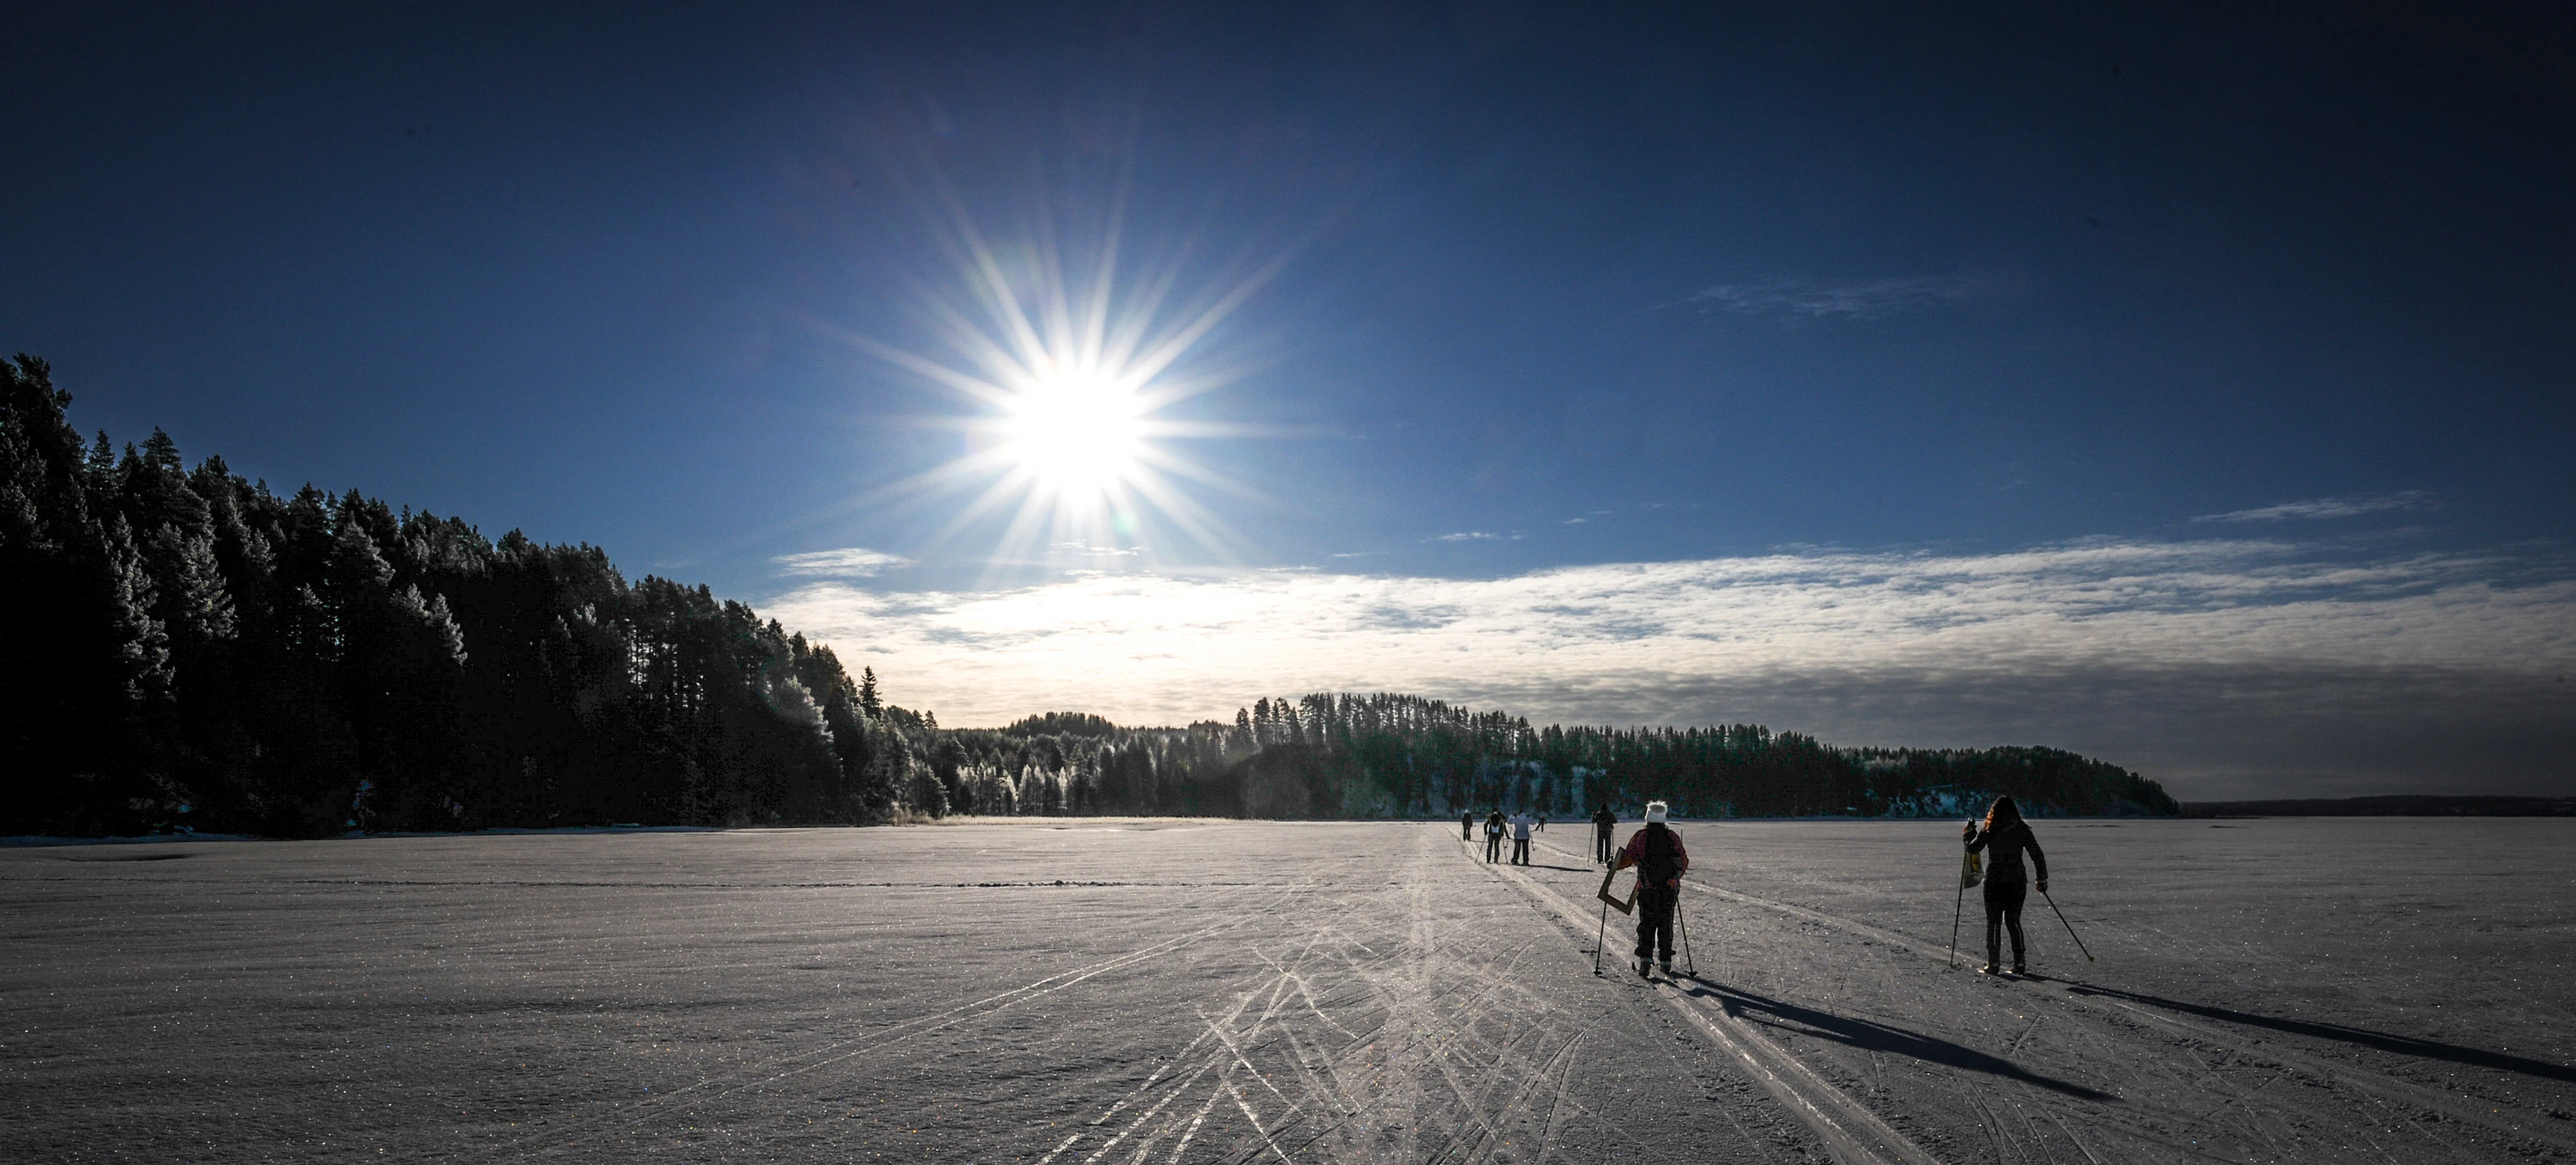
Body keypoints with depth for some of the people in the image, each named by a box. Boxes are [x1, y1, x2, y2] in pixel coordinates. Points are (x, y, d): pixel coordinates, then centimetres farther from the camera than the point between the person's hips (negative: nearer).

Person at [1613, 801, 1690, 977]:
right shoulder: (1673, 837, 3)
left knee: (1647, 923, 4)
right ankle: (1665, 961, 15)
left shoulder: (1640, 836, -3)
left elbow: (1628, 857, -5)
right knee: (1665, 924, 12)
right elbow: (1684, 861, 4)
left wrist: (1614, 867, 10)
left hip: (1647, 888, -2)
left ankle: (1645, 957, -11)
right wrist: (1676, 876, 18)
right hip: (1670, 888, 2)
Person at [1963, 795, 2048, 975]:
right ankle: (2019, 963, 6)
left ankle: (1993, 962, 0)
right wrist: (2042, 879, 9)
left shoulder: (1989, 829, -5)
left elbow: (1972, 848, 0)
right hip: (2017, 881, 2)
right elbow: (2037, 855, 2)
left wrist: (1969, 834, 17)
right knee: (2013, 922, 12)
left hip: (1994, 882, -2)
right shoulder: (2022, 829, 1)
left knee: (1993, 922, 4)